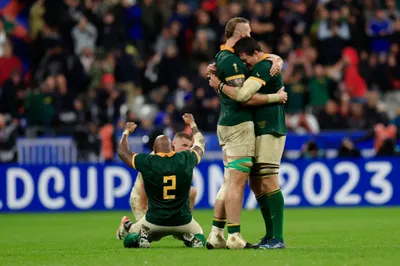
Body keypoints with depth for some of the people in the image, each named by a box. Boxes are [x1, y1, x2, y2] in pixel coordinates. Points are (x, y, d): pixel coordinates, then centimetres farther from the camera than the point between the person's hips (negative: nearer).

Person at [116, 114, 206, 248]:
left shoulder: (146, 162, -11)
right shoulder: (186, 159, -7)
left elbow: (122, 151, 10)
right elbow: (200, 144, 18)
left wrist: (127, 131, 27)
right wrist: (192, 124, 35)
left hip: (154, 221, 1)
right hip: (183, 221, -1)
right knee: (199, 240, 28)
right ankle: (191, 238, -2)